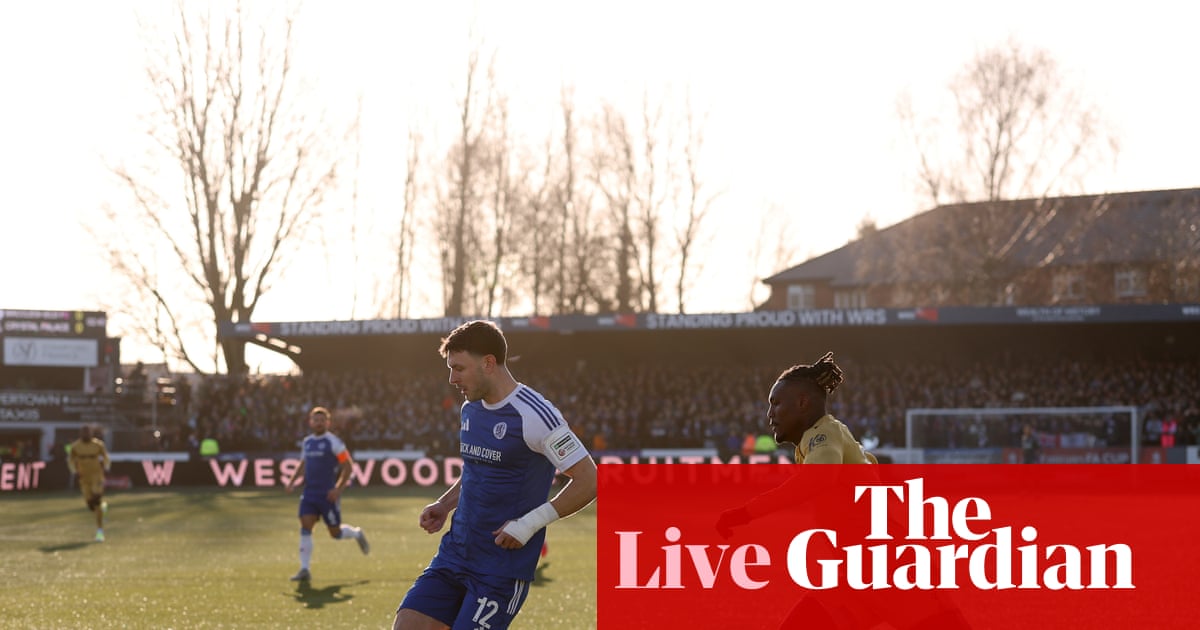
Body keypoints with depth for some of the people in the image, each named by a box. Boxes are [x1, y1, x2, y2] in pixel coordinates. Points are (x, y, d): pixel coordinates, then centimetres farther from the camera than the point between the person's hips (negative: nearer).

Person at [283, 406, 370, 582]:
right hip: (310, 493, 5)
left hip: (328, 495, -5)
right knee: (305, 528, -9)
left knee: (335, 533, 3)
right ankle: (304, 570, -9)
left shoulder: (333, 442, -8)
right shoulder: (307, 442, 11)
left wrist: (338, 488, -17)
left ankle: (357, 534, 36)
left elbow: (348, 466, -8)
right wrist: (292, 481, 11)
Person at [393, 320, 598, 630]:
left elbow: (588, 481, -14)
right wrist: (444, 505, 10)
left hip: (503, 564, -8)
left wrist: (531, 523, -19)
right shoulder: (470, 410, 11)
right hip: (454, 553, 8)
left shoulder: (534, 415, -15)